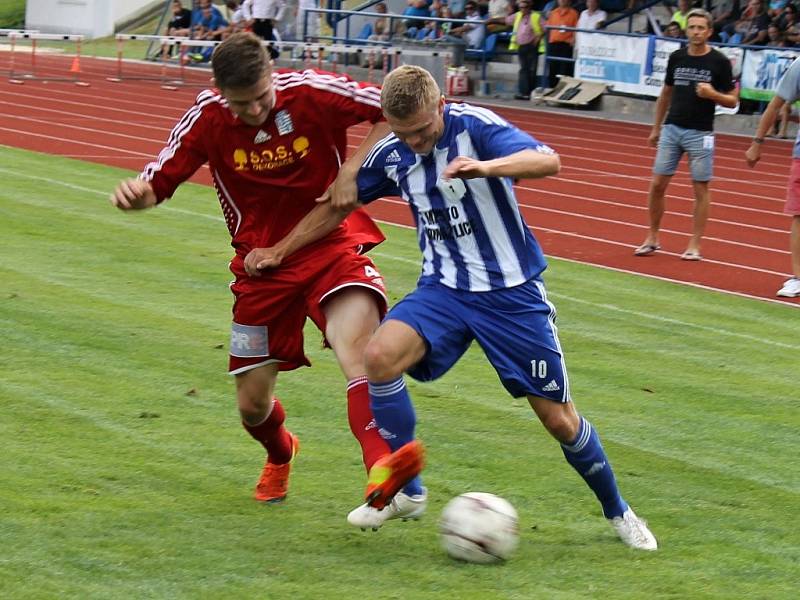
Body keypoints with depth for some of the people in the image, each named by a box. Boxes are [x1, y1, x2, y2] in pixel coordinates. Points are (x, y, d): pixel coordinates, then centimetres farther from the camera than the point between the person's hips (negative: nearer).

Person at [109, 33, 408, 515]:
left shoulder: (312, 92, -16)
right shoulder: (207, 118, -9)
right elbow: (159, 183, -3)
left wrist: (353, 170, -19)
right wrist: (136, 194, -26)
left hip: (331, 245, -3)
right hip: (261, 263, 3)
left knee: (357, 339, -34)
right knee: (253, 405, 9)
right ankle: (280, 455, 46)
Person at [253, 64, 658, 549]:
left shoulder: (476, 127, -17)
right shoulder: (391, 155, -1)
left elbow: (548, 162, -33)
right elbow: (339, 206, 16)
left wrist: (484, 167, -51)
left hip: (512, 293, -4)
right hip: (443, 290, 4)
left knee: (559, 419, -1)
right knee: (380, 357, -25)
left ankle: (618, 512, 24)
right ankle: (400, 486, -8)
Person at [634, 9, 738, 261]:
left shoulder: (719, 61, -6)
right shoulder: (676, 58, 5)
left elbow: (732, 100, -1)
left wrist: (712, 94, -21)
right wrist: (656, 128, 18)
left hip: (700, 134, -3)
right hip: (671, 129, 3)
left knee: (701, 189, 2)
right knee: (657, 185, 2)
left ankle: (695, 245, 9)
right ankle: (652, 238, 15)